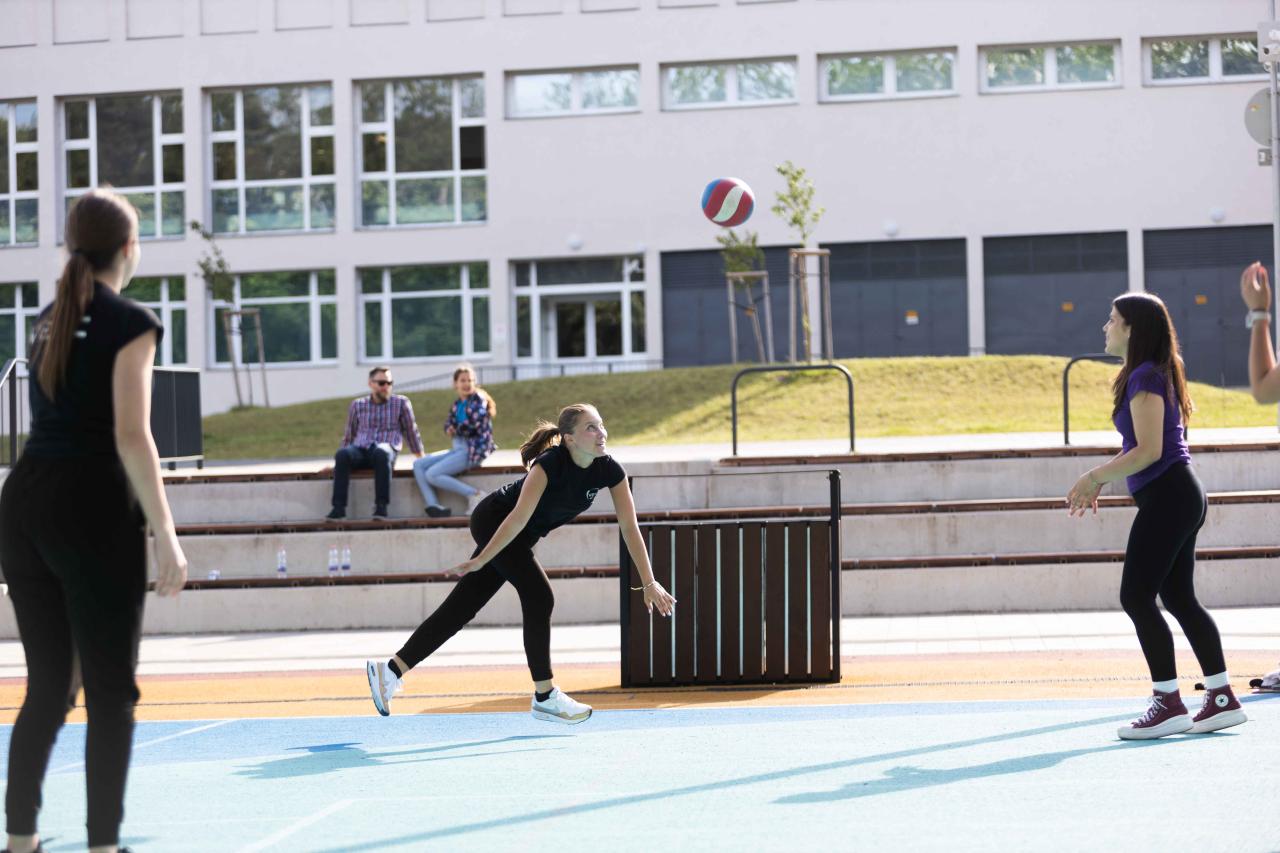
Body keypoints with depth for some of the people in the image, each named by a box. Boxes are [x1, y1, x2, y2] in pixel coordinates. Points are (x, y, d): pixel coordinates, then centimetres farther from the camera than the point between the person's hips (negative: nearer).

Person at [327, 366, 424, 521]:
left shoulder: (401, 402, 16)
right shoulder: (357, 405, 20)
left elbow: (411, 431, 20)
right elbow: (349, 436, 26)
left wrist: (421, 459, 18)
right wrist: (336, 462, 20)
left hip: (386, 449, -2)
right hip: (360, 450, 2)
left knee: (381, 453, -41)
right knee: (342, 455, -34)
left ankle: (381, 506, -41)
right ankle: (338, 507, -40)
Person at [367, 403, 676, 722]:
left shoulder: (609, 470, -13)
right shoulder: (550, 463, -30)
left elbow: (630, 527, -12)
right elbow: (520, 516, -34)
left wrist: (649, 581, -16)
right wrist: (481, 560, -32)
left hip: (519, 537, 7)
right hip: (494, 521, -7)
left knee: (460, 609, 5)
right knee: (538, 597, -17)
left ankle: (390, 670, 8)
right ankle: (544, 697, -9)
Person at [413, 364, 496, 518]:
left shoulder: (478, 399, -8)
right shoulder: (457, 404, 15)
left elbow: (474, 424, -17)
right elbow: (448, 424, 13)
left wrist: (456, 430, -2)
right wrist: (450, 429, -10)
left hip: (473, 451, -9)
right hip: (458, 449, 9)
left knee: (432, 474, -19)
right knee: (418, 465, -1)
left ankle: (474, 494, -14)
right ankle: (432, 505, -17)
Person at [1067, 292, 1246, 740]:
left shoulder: (1145, 378, -14)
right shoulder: (1148, 375, 16)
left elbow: (1148, 451, -20)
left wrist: (1094, 477, -15)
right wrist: (1099, 478, 17)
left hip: (1166, 497, -10)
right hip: (1179, 497, 10)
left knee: (1136, 597, -8)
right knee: (1179, 598, 11)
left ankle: (1169, 704, -7)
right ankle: (1223, 699, 13)